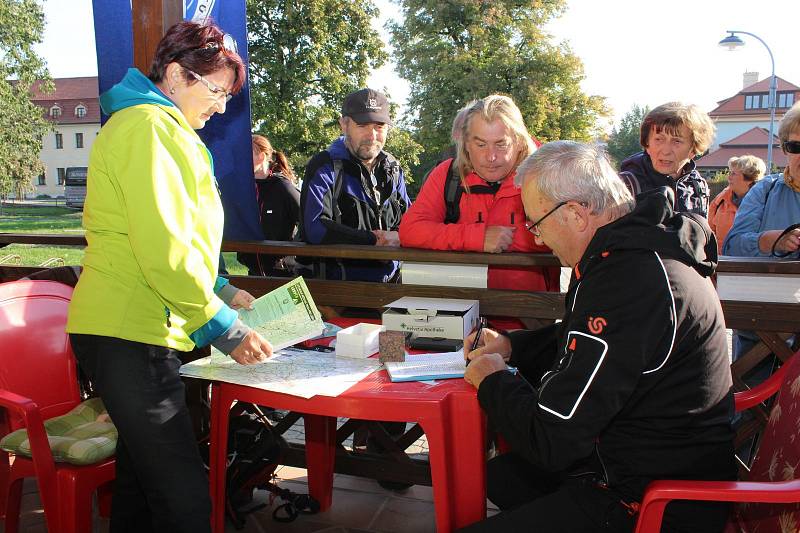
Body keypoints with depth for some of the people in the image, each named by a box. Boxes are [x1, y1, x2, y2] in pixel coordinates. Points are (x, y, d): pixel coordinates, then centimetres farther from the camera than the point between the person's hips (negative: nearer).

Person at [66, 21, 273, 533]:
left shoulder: (164, 128, 22)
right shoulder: (149, 126, -11)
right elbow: (164, 250, -20)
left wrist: (221, 290, 17)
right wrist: (224, 327, -14)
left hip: (133, 331, 11)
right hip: (129, 335, -11)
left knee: (143, 480, 17)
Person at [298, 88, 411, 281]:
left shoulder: (392, 169, 14)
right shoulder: (324, 166, -5)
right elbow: (314, 229, -18)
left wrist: (399, 237, -5)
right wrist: (376, 240, -14)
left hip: (392, 280, 5)